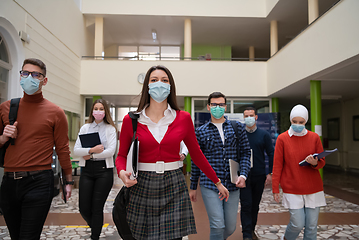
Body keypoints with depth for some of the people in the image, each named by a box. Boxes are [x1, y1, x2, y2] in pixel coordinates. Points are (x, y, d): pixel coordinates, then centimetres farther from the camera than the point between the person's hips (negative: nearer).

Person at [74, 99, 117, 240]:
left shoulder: (110, 129, 3)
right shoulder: (85, 128, 11)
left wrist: (91, 155, -10)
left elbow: (111, 151, -10)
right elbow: (76, 150, 0)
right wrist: (91, 150, -16)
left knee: (97, 207, 3)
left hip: (104, 170, -3)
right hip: (87, 170, 3)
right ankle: (96, 227, 35)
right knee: (84, 208, 5)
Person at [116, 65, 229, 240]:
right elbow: (122, 155, 7)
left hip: (174, 187, 1)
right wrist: (122, 172, -16)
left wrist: (217, 182, 13)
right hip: (142, 187, 0)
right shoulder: (131, 120, -1)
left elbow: (196, 154, 9)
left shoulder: (183, 118, 1)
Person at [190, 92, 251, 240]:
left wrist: (243, 174, -9)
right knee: (217, 226, -7)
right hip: (209, 185, -2)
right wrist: (193, 187, 9)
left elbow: (245, 152, 7)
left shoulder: (238, 127, 6)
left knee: (231, 227, 11)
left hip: (232, 185, 2)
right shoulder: (201, 131, 3)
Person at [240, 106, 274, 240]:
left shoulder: (264, 135, 2)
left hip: (259, 175, 2)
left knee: (255, 205, 14)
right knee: (246, 205, -4)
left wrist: (270, 173, -2)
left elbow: (271, 154, 4)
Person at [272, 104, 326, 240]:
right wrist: (275, 189, -4)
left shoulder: (314, 137, 4)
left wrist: (315, 163, -15)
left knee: (311, 226, 6)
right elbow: (277, 165, -1)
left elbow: (322, 162, 9)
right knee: (297, 224, -2)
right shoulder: (282, 138, -3)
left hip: (313, 189, 3)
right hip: (292, 190, -2)